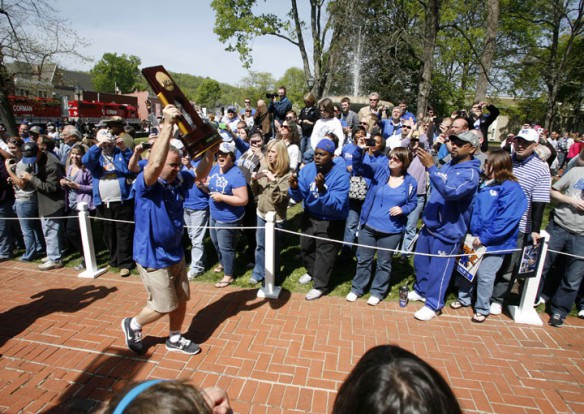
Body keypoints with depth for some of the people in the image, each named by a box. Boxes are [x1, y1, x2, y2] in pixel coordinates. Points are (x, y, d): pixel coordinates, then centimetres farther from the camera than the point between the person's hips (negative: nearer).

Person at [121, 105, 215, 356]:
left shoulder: (178, 180, -2)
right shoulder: (145, 182, -22)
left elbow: (201, 173, 4)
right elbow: (155, 165, -42)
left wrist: (210, 148, -14)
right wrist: (168, 124, -43)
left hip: (176, 253, 7)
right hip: (152, 257, -7)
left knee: (181, 300, 17)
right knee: (164, 306, 6)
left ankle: (175, 339, 40)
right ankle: (133, 325, 36)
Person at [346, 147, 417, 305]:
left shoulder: (411, 182, -4)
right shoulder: (379, 171, -5)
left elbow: (413, 202, 8)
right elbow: (359, 167, -17)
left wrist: (402, 209, -14)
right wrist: (359, 149, -35)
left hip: (392, 230, 0)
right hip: (369, 226, 1)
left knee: (384, 263, 14)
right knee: (363, 259, 14)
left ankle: (377, 292, 34)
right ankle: (357, 288, 32)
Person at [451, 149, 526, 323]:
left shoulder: (511, 189, -15)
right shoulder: (484, 185, 9)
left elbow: (506, 219, -22)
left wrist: (485, 237, -23)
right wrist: (471, 232, 6)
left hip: (494, 242, -7)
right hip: (475, 239, 7)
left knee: (484, 275, 4)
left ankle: (482, 309, 24)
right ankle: (464, 298, 35)